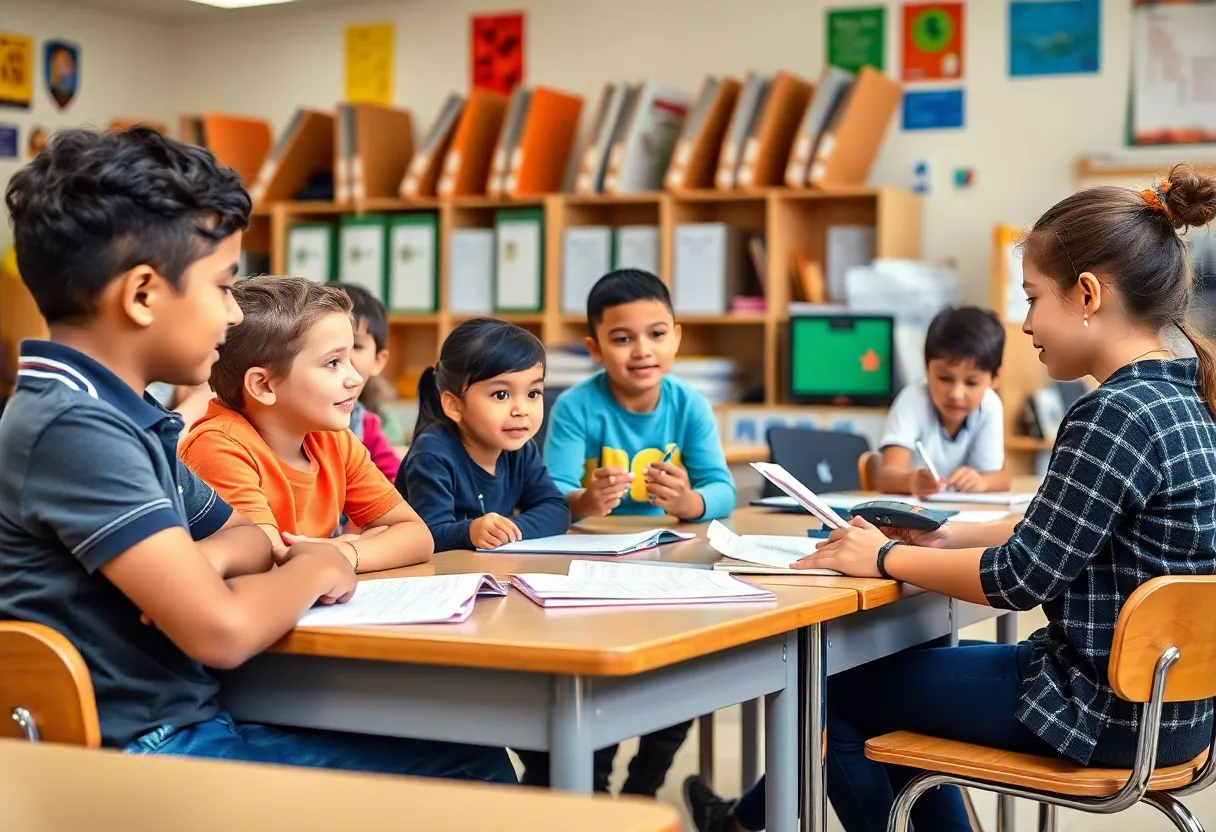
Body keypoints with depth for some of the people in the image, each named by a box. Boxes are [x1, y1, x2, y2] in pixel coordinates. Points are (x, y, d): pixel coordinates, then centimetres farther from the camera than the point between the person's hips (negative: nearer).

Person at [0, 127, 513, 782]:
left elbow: (246, 534, 22)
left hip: (195, 726, 9)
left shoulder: (125, 414, 10)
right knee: (470, 776, -6)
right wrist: (315, 567, -6)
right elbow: (224, 630, -29)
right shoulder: (74, 427, -21)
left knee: (475, 762, 8)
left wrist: (202, 562, -3)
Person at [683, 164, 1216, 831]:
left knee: (836, 689, 9)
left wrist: (887, 558, -10)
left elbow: (1022, 576, -23)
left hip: (1107, 713, -9)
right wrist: (946, 540, 10)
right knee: (893, 676, 26)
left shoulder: (1116, 414, -24)